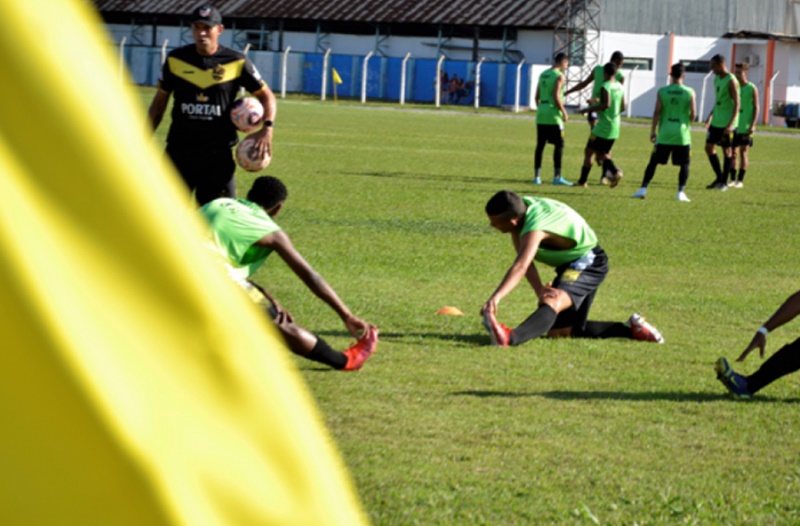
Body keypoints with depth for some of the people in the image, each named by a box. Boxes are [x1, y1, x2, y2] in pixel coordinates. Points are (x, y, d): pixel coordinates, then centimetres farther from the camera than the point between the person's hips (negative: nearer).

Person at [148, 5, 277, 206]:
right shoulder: (176, 59, 3)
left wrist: (267, 128, -12)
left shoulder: (237, 63, -2)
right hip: (180, 150, 1)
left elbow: (266, 95, 6)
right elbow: (159, 102, 12)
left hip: (218, 152, -1)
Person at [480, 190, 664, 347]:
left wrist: (495, 297, -64)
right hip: (571, 263, 10)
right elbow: (524, 259, -13)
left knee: (552, 302, -38)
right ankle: (630, 328, 21)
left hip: (587, 263, -10)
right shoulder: (519, 208, -11)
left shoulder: (534, 228, -36)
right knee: (559, 331, 15)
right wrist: (539, 289, -30)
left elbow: (520, 266, -51)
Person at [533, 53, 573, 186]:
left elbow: (537, 96, 15)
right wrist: (564, 112, -10)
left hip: (541, 114, 7)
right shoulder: (559, 76, -9)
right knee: (559, 145, -2)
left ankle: (537, 176, 10)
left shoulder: (543, 74, 14)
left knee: (540, 145, 9)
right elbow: (556, 96, -18)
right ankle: (557, 176, -5)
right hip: (553, 115, -7)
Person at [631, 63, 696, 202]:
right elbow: (693, 114, -5)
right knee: (684, 164, 10)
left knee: (653, 162, 8)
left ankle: (643, 189, 2)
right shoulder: (689, 92, -2)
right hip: (682, 135, 0)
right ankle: (681, 192, 0)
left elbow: (657, 113, -3)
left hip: (664, 134, 1)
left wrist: (652, 131, 5)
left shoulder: (662, 92, -1)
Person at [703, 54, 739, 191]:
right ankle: (719, 178, 19)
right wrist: (710, 116, 20)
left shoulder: (731, 81, -15)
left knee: (727, 151, 0)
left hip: (727, 123, -9)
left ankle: (724, 182, 7)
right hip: (716, 122, 9)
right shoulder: (717, 79, 12)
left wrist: (730, 124, -24)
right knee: (709, 148, 8)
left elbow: (736, 104, -18)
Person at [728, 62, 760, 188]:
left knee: (743, 152, -2)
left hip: (745, 127, -4)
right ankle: (732, 179, 10)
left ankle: (740, 180, 1)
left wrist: (752, 125, -14)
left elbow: (756, 108, -5)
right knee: (733, 153, 4)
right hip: (733, 125, 4)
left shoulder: (752, 89, -4)